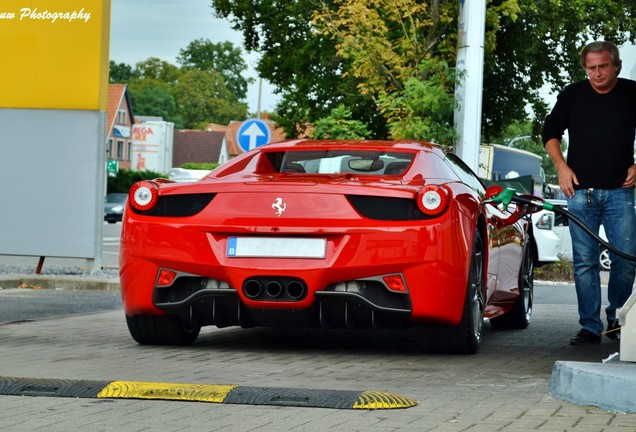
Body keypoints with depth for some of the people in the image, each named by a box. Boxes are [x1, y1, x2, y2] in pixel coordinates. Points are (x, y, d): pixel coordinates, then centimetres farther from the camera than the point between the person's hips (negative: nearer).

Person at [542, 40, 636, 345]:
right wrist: (561, 166, 3)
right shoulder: (572, 95, 6)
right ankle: (590, 327, 3)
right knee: (584, 262, -1)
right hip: (581, 191, 0)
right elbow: (550, 132, 15)